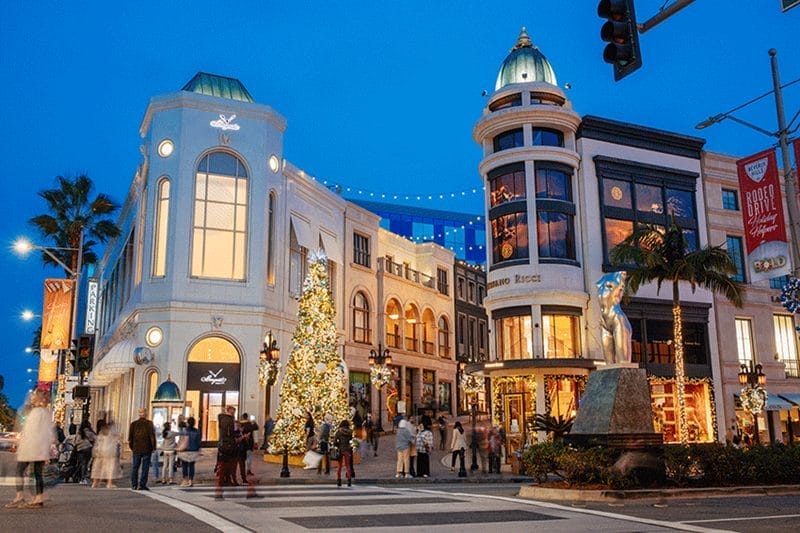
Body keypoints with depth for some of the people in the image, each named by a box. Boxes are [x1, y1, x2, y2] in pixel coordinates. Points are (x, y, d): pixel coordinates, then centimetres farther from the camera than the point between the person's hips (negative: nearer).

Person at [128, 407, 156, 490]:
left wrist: (131, 447, 16)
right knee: (145, 467, 1)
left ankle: (134, 485, 14)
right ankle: (142, 485, -1)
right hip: (147, 449, -3)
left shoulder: (133, 424, 3)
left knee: (135, 467, 11)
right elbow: (152, 436, -9)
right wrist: (153, 447, 0)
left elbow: (130, 437, 6)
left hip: (136, 449, 3)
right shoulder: (149, 423, -8)